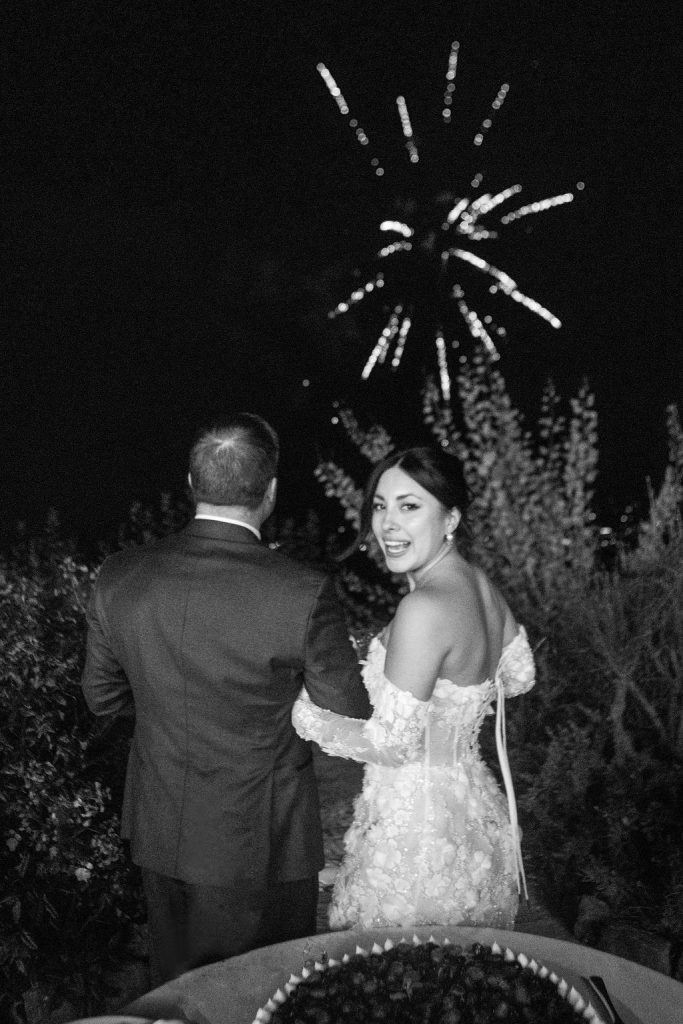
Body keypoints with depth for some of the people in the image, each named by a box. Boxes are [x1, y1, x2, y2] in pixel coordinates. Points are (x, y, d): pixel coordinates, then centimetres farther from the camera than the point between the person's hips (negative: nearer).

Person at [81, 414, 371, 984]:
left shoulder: (120, 578, -12)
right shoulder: (304, 595, -25)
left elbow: (103, 697, 2)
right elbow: (352, 719, -13)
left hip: (163, 833, 4)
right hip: (261, 844, -4)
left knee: (177, 989, 25)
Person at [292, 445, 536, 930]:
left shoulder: (425, 608, -24)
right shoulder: (481, 584, 2)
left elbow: (392, 744, -21)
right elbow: (519, 676, 19)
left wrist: (303, 712, -11)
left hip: (418, 835, -9)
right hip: (475, 813, 9)